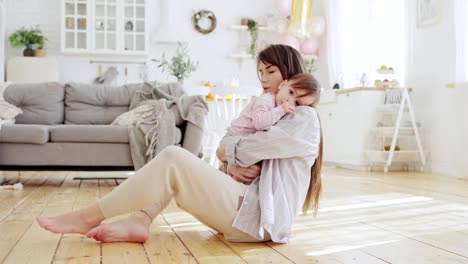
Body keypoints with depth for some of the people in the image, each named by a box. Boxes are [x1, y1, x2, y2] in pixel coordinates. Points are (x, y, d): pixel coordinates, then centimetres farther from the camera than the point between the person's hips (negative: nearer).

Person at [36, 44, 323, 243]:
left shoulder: (305, 118, -3)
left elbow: (239, 148, -14)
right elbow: (240, 154, 13)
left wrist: (227, 150, 7)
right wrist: (233, 168, -9)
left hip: (258, 216, -9)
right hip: (245, 205, 9)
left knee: (173, 158, -22)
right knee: (174, 161, 2)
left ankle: (90, 218, -15)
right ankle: (138, 221, -21)